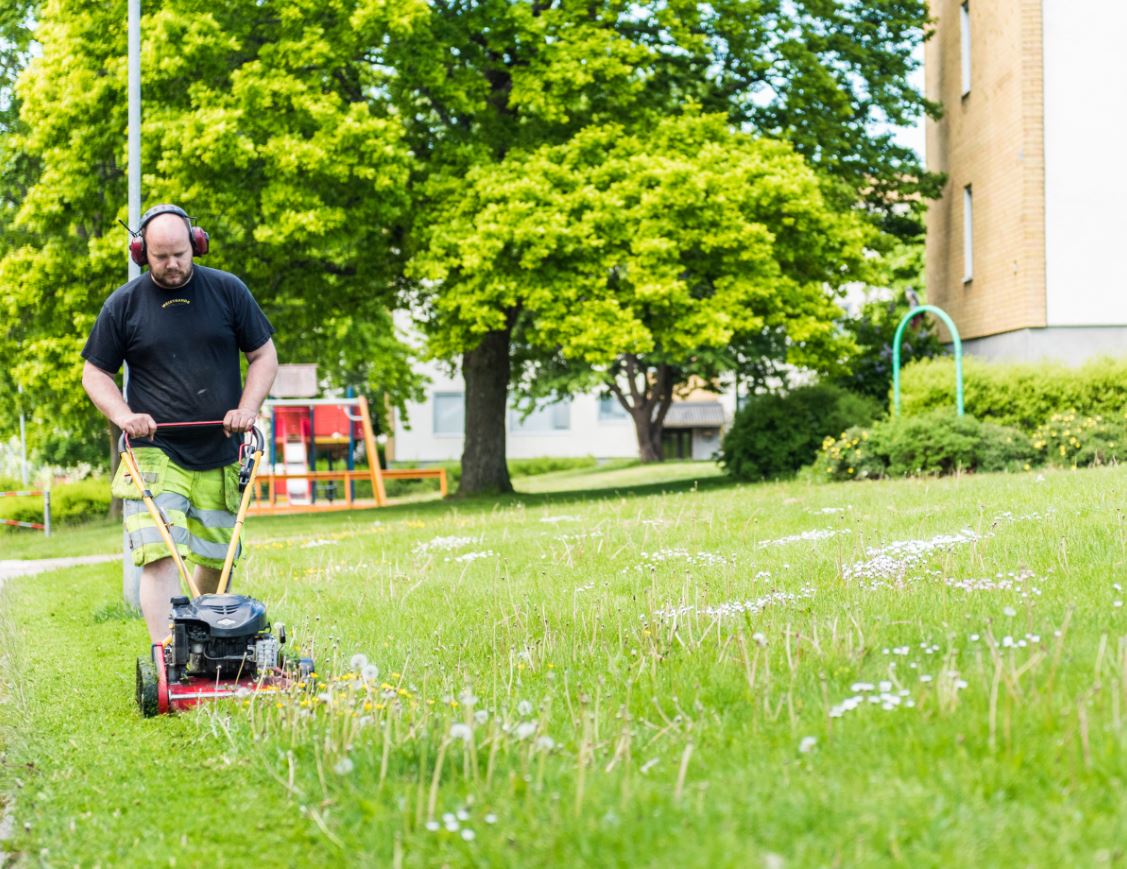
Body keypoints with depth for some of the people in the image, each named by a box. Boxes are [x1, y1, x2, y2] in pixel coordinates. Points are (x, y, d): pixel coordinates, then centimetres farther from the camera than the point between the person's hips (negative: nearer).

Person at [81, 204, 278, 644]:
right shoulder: (123, 304, 1)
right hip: (154, 454, -2)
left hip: (220, 456, 2)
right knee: (159, 557, -16)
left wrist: (247, 408, -5)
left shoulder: (228, 290, 4)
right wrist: (123, 415, -9)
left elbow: (264, 355, 10)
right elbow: (94, 373, 9)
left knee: (217, 559, 9)